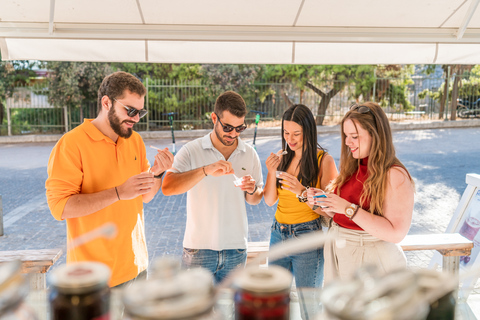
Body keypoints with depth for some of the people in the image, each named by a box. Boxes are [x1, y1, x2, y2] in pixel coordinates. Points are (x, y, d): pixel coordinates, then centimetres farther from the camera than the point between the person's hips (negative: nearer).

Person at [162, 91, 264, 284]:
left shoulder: (250, 155, 4)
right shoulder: (192, 151, -6)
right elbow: (167, 187, -20)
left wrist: (252, 190, -11)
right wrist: (205, 170, -30)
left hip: (236, 248, 3)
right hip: (199, 247, -3)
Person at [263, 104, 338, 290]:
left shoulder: (324, 160, -11)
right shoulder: (281, 157, 3)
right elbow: (269, 201, 4)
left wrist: (302, 192, -26)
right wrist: (272, 173, -11)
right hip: (278, 234, 5)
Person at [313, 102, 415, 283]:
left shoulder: (395, 175, -16)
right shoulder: (351, 168, 6)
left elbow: (396, 233, -23)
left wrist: (349, 208, -25)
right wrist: (323, 202, -7)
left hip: (371, 261, -6)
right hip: (337, 254, 6)